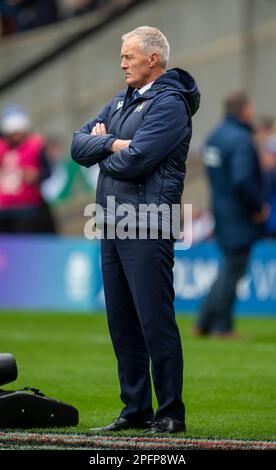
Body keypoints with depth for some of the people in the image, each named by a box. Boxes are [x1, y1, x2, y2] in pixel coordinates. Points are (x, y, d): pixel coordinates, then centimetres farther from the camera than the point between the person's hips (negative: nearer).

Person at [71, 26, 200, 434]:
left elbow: (134, 161, -18)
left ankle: (171, 413, -4)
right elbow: (79, 144, 12)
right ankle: (136, 409, 15)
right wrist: (112, 144, -7)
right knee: (122, 323, 9)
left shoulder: (169, 104, -8)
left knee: (155, 322, -8)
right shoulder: (122, 100, 20)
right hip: (112, 224, 9)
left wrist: (101, 150, 2)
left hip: (147, 226, -9)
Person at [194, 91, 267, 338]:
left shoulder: (215, 136, 10)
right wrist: (258, 207, -15)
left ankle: (204, 323, 17)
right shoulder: (240, 140, -20)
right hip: (240, 216, -9)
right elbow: (242, 180, -28)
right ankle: (222, 327, 5)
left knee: (229, 268, 17)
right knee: (233, 269, 0)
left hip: (221, 210, 9)